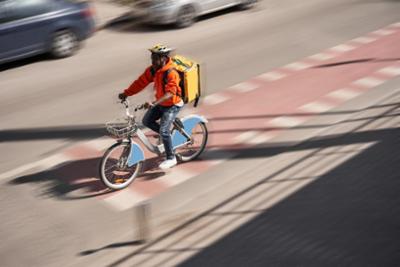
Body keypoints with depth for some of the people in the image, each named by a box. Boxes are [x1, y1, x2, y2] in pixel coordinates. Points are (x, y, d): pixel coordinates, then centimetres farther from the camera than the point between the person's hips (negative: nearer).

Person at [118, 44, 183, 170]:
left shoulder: (171, 73, -28)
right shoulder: (152, 70, -5)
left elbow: (170, 93, -38)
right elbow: (141, 82, -6)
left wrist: (154, 103, -50)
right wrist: (126, 93, -15)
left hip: (172, 105, -8)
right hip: (159, 103, 8)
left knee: (163, 130, -15)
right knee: (146, 121, 3)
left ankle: (171, 158, 1)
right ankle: (166, 135, 24)